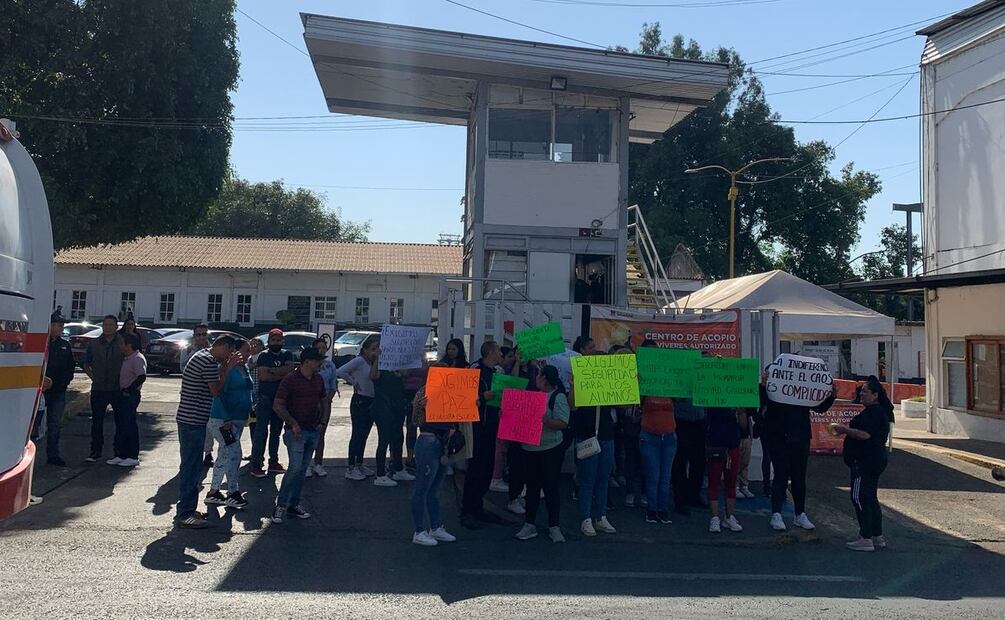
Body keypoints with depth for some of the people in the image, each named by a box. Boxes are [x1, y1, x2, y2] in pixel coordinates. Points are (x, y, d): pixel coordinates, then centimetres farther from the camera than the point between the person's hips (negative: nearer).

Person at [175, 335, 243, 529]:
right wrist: (228, 368, -7)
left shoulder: (203, 356, 16)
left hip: (190, 419, 11)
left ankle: (188, 509, 24)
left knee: (192, 466, 16)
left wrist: (226, 366, 10)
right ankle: (184, 514, -1)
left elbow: (215, 381, 18)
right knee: (191, 466, -6)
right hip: (193, 420, -11)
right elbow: (216, 390, -15)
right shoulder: (209, 361, -16)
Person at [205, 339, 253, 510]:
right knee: (234, 454, -8)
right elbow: (218, 394, -19)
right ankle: (233, 493, 1)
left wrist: (250, 411, 14)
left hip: (238, 419, 9)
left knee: (224, 455, 13)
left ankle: (213, 492, 22)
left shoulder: (245, 369, 12)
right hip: (222, 419, -9)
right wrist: (226, 419, -22)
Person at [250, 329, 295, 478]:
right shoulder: (263, 356, -2)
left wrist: (271, 370, -14)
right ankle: (256, 465, -3)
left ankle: (273, 463, 20)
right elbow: (263, 376, -15)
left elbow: (290, 369, -10)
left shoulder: (287, 355, 9)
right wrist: (282, 375, -11)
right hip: (265, 398, -4)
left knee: (276, 432, 12)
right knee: (261, 431, -5)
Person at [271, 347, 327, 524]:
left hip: (313, 431, 7)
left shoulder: (319, 380, 9)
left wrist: (320, 421, 12)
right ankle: (280, 505, -2)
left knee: (303, 469, 10)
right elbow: (277, 405, -11)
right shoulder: (290, 380, -10)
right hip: (296, 430, -7)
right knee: (295, 467, -14)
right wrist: (293, 423, -16)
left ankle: (293, 504, 19)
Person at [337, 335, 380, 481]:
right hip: (359, 401, -8)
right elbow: (340, 372, -21)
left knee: (364, 435, 14)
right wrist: (354, 382, -12)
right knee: (357, 434, -5)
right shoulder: (359, 361, -11)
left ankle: (359, 464, 24)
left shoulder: (373, 363, 12)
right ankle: (351, 468, 1)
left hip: (371, 402, 8)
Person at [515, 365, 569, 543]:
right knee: (532, 487, 12)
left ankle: (554, 527, 10)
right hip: (531, 448, 7)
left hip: (551, 448, -7)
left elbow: (563, 423, -17)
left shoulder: (558, 397, -9)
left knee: (551, 488, 0)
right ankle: (529, 525, 20)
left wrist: (545, 421, -31)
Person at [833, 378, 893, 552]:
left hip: (865, 462, -11)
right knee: (870, 498, 16)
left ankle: (866, 539, -7)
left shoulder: (873, 412, -17)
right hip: (874, 460, 11)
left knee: (859, 497, -8)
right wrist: (848, 430, 16)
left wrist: (845, 429, -15)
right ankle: (878, 537, 21)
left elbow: (865, 434, -26)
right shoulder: (880, 411, 18)